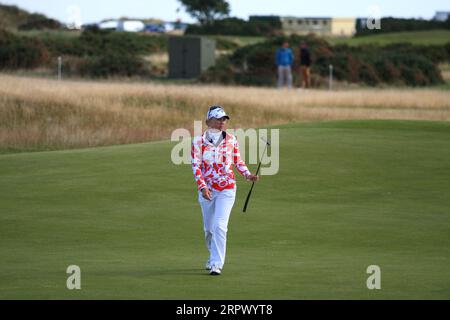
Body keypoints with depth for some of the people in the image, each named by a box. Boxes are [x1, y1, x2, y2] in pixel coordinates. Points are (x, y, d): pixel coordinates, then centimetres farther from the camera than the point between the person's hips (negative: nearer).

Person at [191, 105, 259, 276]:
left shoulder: (231, 139, 3)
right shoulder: (199, 141, -3)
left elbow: (238, 161, 14)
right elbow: (196, 165, -8)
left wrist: (247, 175, -4)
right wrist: (202, 186, -19)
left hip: (227, 188, -1)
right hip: (207, 189, 1)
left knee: (220, 225, -15)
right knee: (209, 228, 13)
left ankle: (216, 264, -13)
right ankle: (213, 256, 38)